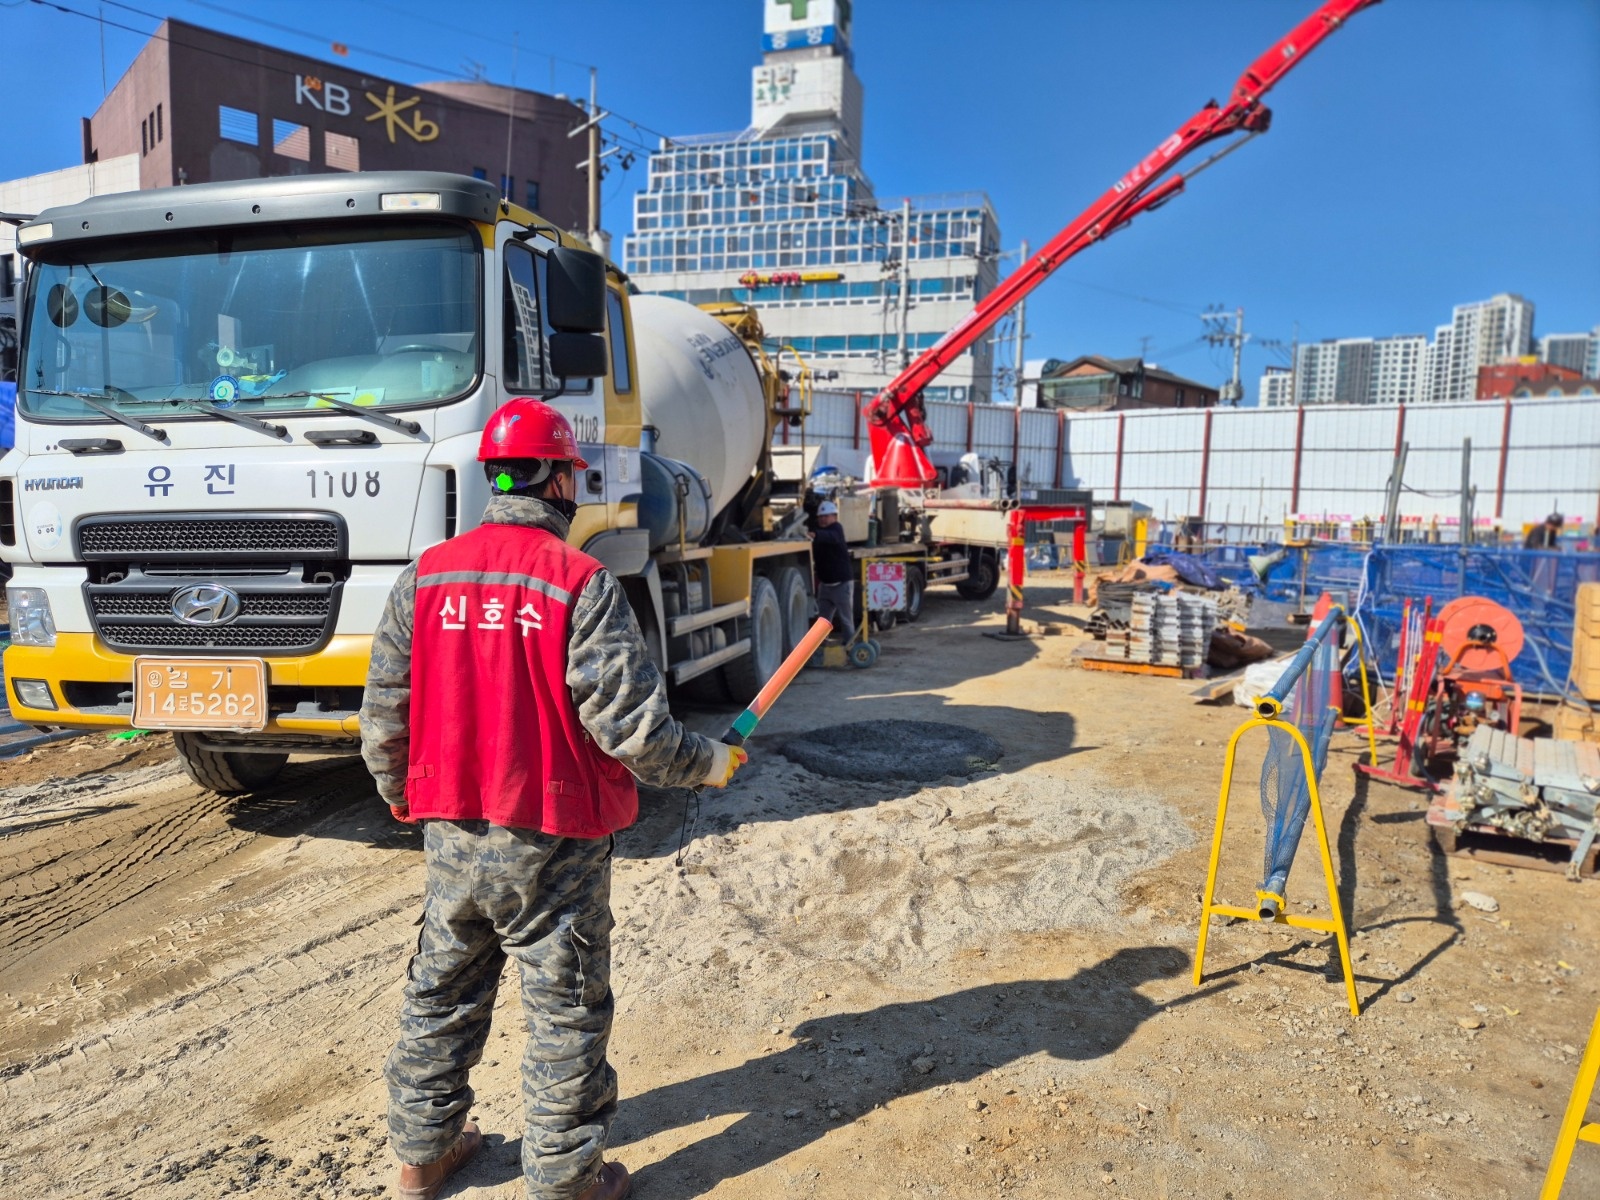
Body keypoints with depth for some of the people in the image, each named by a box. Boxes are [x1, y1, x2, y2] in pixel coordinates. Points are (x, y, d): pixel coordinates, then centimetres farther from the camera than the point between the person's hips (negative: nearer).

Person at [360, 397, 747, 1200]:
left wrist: (399, 794, 22)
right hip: (552, 841, -5)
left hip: (452, 834, 6)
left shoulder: (425, 576, -1)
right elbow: (629, 722, -19)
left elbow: (384, 712, 4)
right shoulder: (582, 583, -16)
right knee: (565, 1012, 11)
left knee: (441, 995, 22)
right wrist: (709, 764, -3)